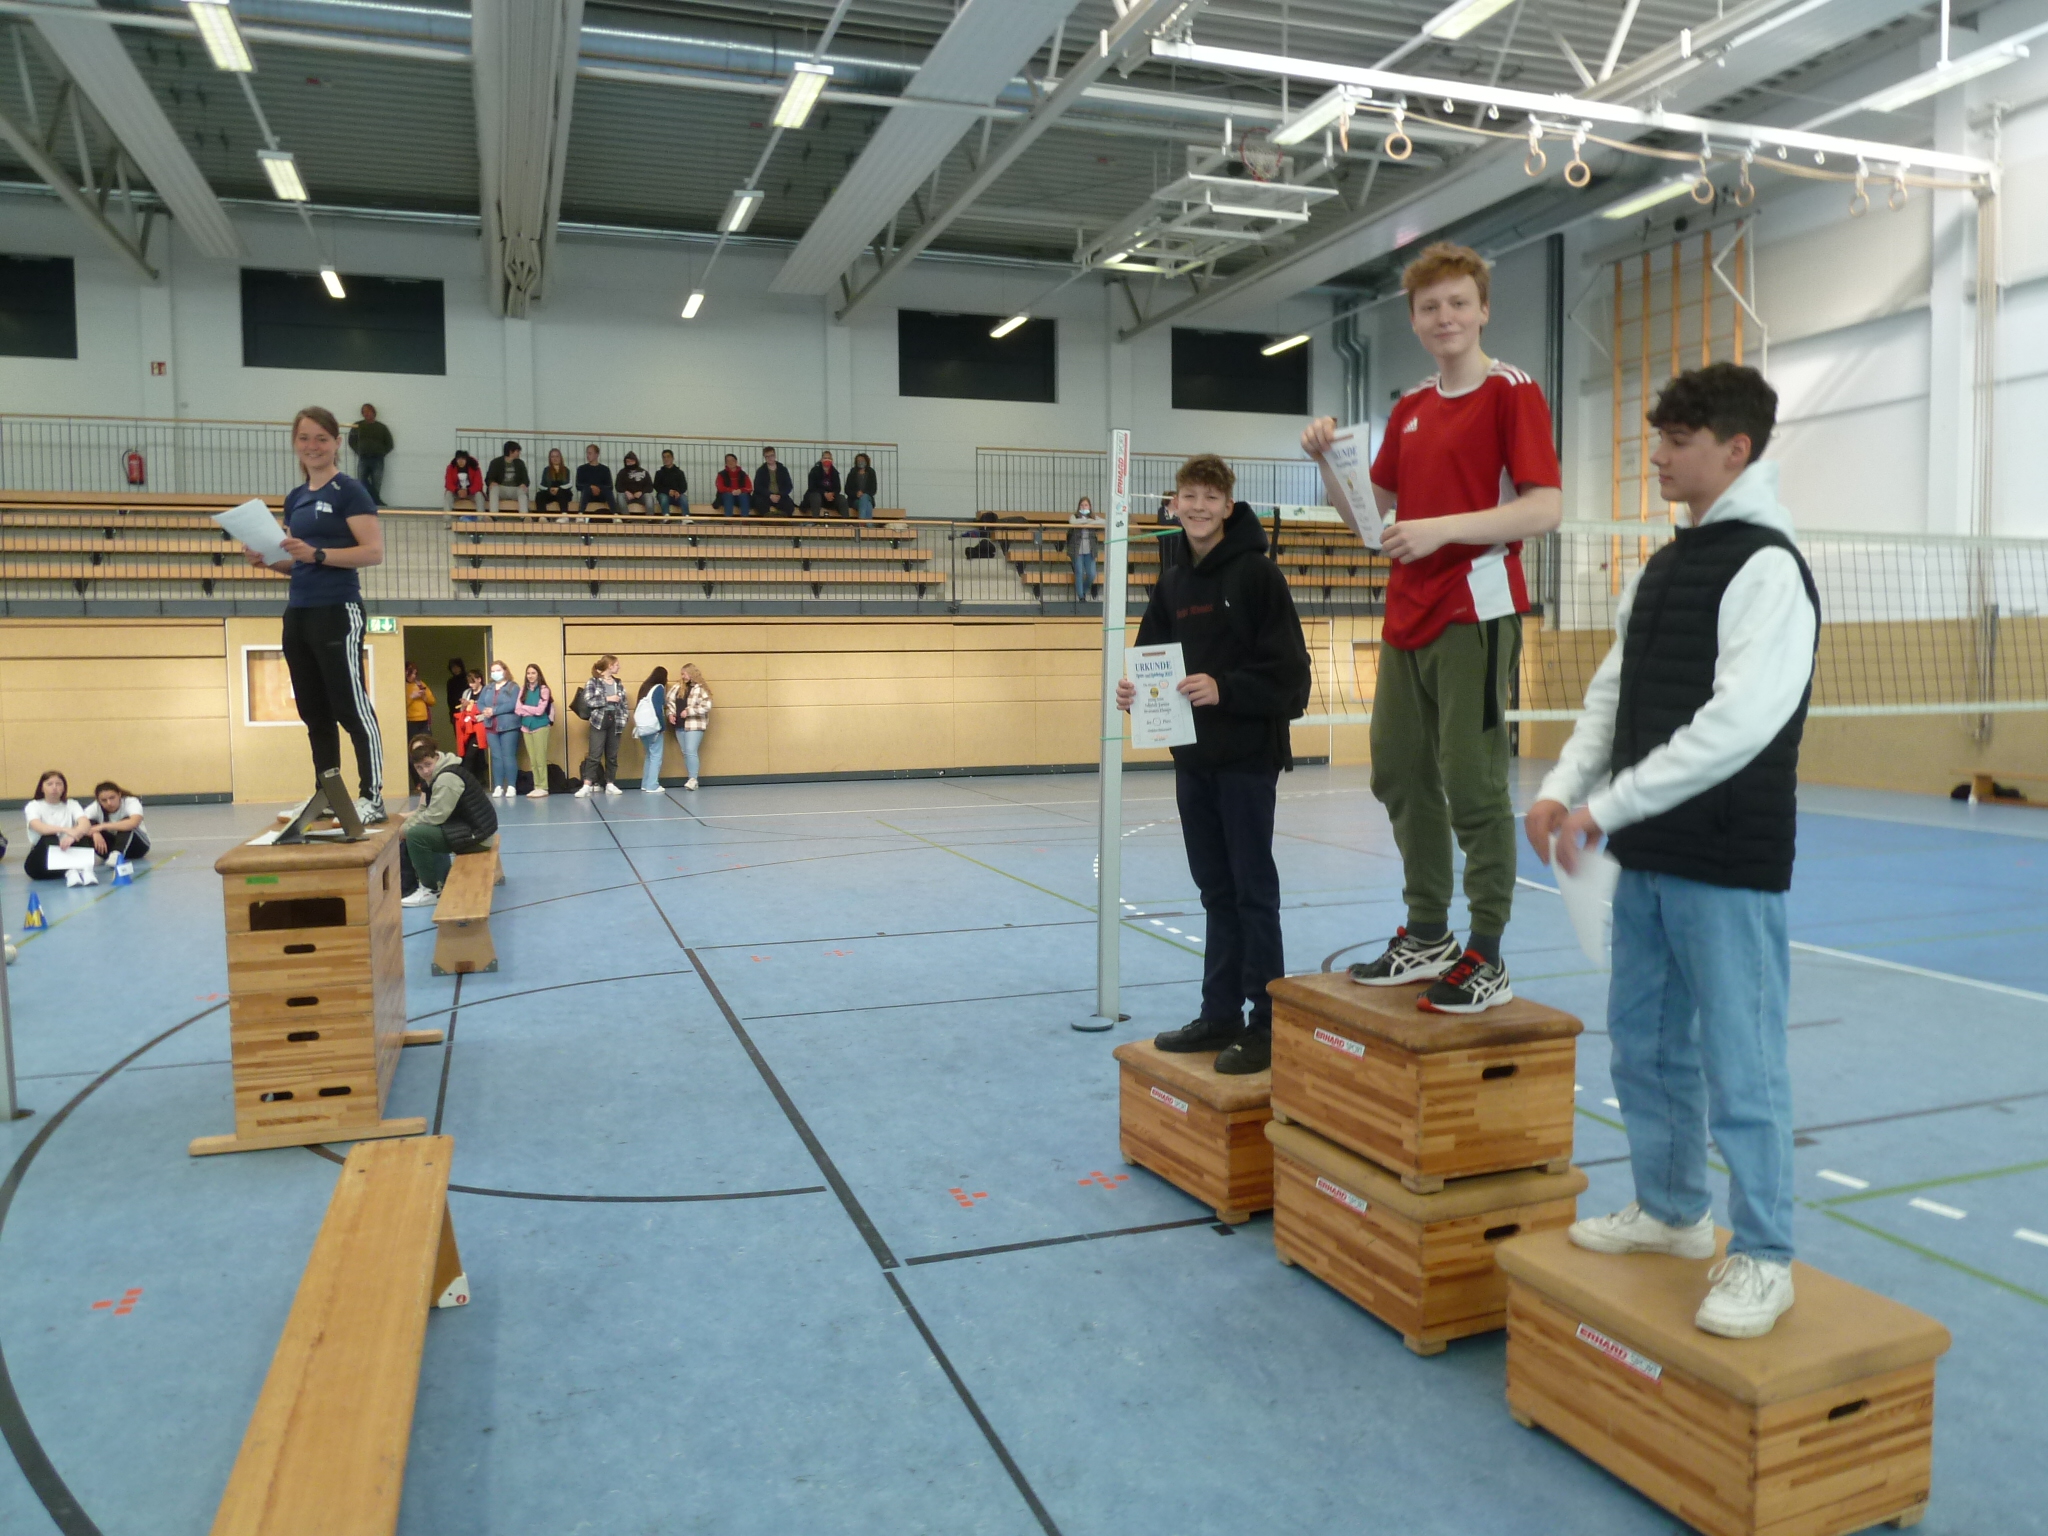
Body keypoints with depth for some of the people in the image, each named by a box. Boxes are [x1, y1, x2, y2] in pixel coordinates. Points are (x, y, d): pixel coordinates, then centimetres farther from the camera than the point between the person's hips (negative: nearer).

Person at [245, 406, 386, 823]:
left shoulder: (349, 492, -6)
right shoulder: (295, 498, 16)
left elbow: (374, 553, -15)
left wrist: (316, 554, -22)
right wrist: (266, 559, 3)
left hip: (337, 612, -8)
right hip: (297, 614, 8)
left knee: (351, 708, -8)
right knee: (314, 713, 11)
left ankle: (372, 798, -4)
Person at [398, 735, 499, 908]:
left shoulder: (448, 778, -20)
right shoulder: (434, 775, 12)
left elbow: (435, 816, -23)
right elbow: (426, 810, 13)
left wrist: (405, 828, -12)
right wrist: (407, 820, -5)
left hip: (476, 832, -11)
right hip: (465, 826, 11)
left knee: (415, 836, -18)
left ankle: (431, 891, -7)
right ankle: (442, 881, 26)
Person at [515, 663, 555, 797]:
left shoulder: (543, 689, -5)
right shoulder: (523, 690, 9)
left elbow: (540, 710, -11)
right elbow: (517, 709, 2)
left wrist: (524, 707, -1)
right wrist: (532, 711, -11)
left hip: (540, 726, -5)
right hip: (526, 727, 5)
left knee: (540, 759, -4)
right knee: (532, 760, 7)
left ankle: (543, 788, 0)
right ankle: (537, 787, 12)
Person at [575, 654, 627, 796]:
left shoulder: (618, 683, 12)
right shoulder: (593, 682, -2)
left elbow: (624, 703, 11)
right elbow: (588, 700, -14)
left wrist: (624, 720, -1)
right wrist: (607, 699, -15)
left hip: (615, 722, 5)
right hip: (599, 721, -4)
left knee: (612, 755, 7)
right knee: (594, 754, -8)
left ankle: (610, 785, 13)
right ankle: (587, 785, -8)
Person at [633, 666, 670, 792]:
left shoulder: (645, 687, 15)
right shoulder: (659, 688, -7)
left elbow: (639, 707, 14)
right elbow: (658, 709, -13)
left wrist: (638, 725, 15)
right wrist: (663, 727, -8)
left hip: (642, 726, 7)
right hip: (653, 726, -7)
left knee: (649, 755, 16)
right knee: (656, 756, -2)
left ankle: (645, 784, 15)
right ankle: (652, 786, -5)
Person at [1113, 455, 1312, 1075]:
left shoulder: (1256, 571, -9)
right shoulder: (1171, 578, 10)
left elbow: (1289, 668, -13)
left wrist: (1224, 688, -24)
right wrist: (1137, 689, -5)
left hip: (1247, 754, -6)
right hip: (1192, 755, 7)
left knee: (1253, 890, 0)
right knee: (1216, 890, 13)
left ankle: (1265, 1025, 8)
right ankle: (1221, 1015, 23)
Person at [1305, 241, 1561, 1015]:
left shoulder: (1513, 393, -4)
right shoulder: (1409, 409, 17)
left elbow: (1545, 507, -14)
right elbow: (1368, 514, 19)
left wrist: (1441, 528, -21)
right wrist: (1327, 463, 2)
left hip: (1476, 611, -7)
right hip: (1407, 616, 7)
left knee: (1471, 783, -5)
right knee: (1399, 776, 11)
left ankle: (1487, 958, 5)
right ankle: (1427, 936, 25)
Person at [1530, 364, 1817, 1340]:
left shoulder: (1767, 569, -14)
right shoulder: (1663, 568, 13)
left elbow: (1740, 723, -25)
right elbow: (1613, 694, 13)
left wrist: (1606, 807, -23)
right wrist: (1563, 786, -3)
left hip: (1730, 866, -8)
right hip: (1648, 860, 8)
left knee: (1739, 1063, 0)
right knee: (1643, 1042, 16)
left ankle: (1763, 1259, 16)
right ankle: (1671, 1210, 33)